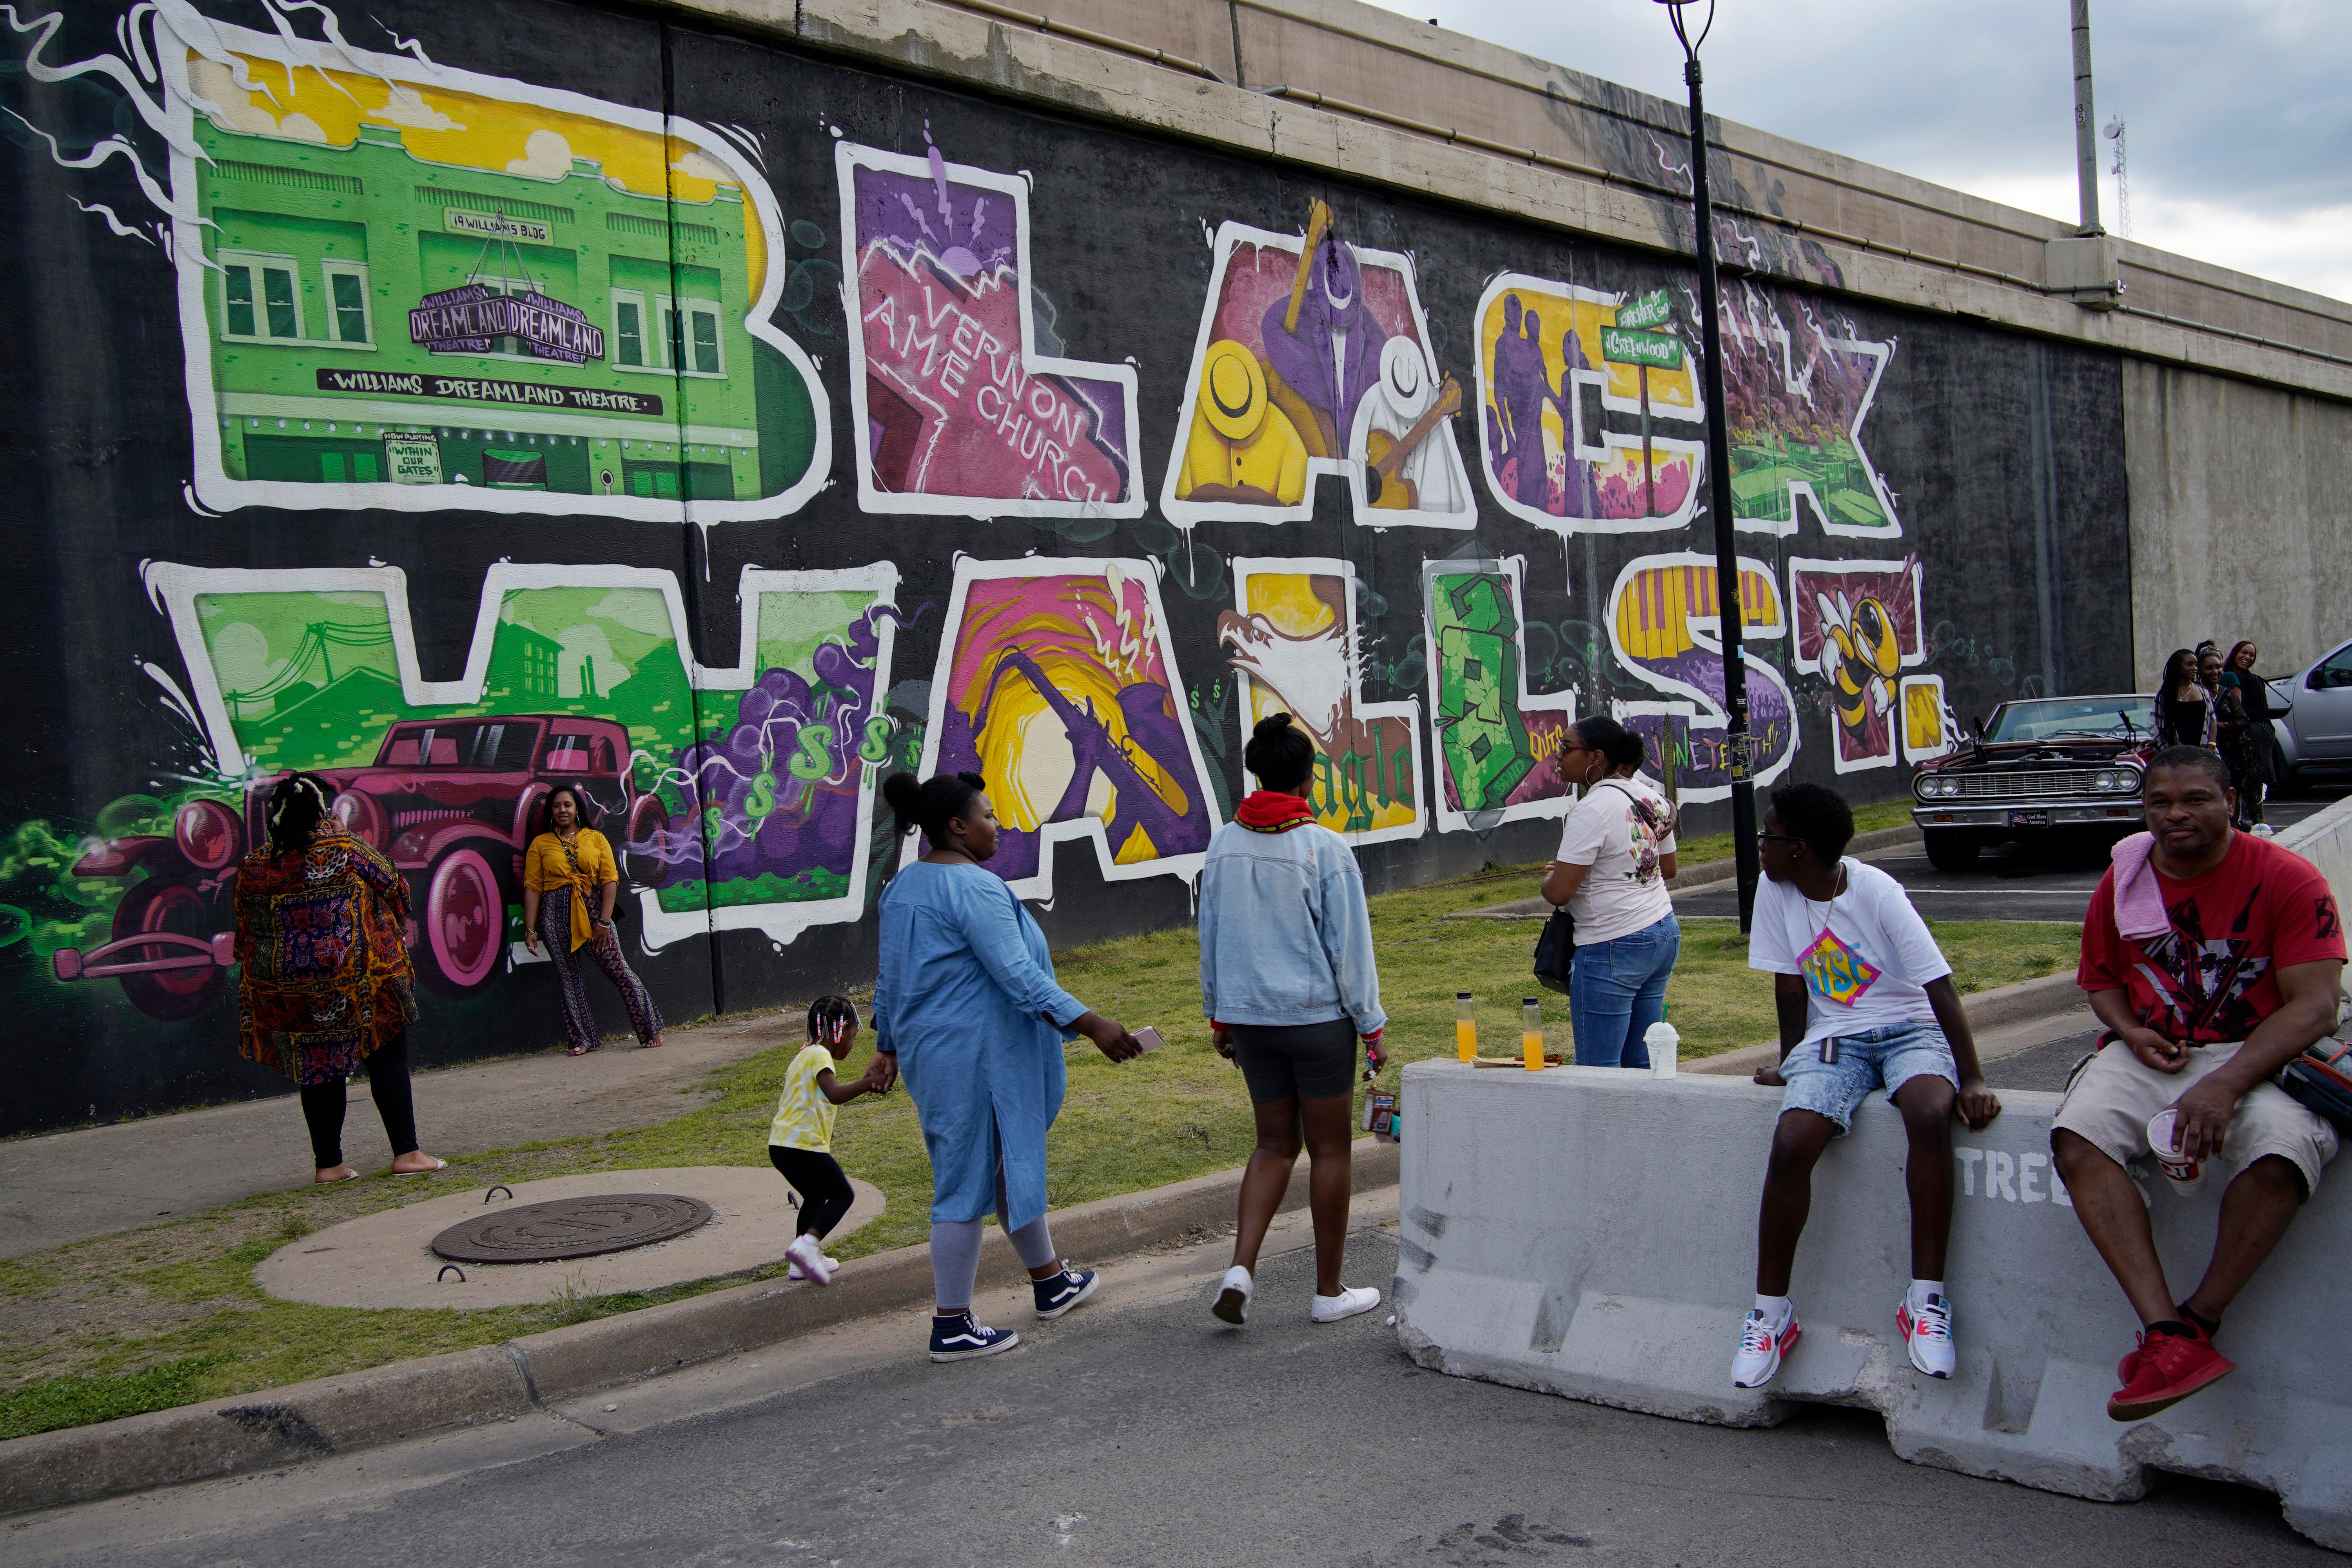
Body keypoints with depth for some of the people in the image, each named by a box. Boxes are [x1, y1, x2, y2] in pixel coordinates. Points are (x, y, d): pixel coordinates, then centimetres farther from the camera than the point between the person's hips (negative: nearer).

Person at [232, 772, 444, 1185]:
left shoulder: (252, 868, 3)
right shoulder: (346, 850, -9)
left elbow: (245, 936, 10)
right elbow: (394, 887, 3)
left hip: (285, 992, 4)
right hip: (353, 981, -4)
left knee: (317, 1071, 12)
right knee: (387, 1058, 6)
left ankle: (328, 1164, 16)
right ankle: (406, 1153, 5)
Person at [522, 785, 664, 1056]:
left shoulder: (596, 838, 7)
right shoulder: (541, 843, 7)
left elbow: (610, 880, 0)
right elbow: (532, 887, 3)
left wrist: (604, 920, -9)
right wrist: (530, 929, -3)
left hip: (593, 907, -1)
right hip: (556, 915, 1)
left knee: (617, 968, -5)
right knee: (568, 976, 2)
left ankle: (651, 1029, 4)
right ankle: (582, 1040, 9)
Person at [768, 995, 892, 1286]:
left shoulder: (803, 1057, 22)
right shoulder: (820, 1056, -9)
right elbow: (835, 1094, -25)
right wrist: (869, 1083, -27)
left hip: (780, 1145, 9)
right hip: (804, 1145, -9)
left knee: (815, 1198, 24)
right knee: (842, 1195, 1)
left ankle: (803, 1262, 26)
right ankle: (807, 1244, -18)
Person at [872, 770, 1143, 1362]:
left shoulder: (902, 887, 10)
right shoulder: (975, 887, -19)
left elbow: (889, 979, 17)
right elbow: (1017, 974, -25)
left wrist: (889, 1045, 27)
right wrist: (1090, 1024, -26)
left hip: (928, 1048, 10)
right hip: (976, 1053, -10)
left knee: (1010, 1162, 21)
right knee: (967, 1182, -1)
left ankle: (1050, 1280, 35)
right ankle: (952, 1327, 6)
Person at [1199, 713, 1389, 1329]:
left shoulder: (1225, 844, 2)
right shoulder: (1325, 848, -13)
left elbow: (1211, 937, 9)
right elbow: (1349, 945, -10)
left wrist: (1219, 1016, 19)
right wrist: (1370, 1023, -1)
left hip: (1250, 1017, 5)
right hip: (1317, 1016, -5)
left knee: (1275, 1144, 17)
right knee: (1330, 1148, 8)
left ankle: (1241, 1268, 1)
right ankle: (1330, 1292, 17)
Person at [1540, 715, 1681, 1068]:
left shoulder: (1592, 811, -17)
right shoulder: (1651, 798, 8)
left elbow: (1558, 893, -20)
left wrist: (1552, 874, 2)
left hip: (1613, 948, -9)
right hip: (1666, 934, 9)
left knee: (1597, 1071, -2)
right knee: (1644, 1065, 13)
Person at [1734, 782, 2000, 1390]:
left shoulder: (1877, 893, -16)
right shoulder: (1774, 890, -3)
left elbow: (1940, 986, -18)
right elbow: (1790, 986, 5)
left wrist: (1973, 1080, -23)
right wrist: (1789, 1067, 8)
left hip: (1907, 1030, -3)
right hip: (1833, 1038, 3)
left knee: (1931, 1115, -36)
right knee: (1791, 1144, -25)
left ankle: (1926, 1300, -26)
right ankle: (1771, 1311, -11)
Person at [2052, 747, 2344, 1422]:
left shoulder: (2288, 880, -6)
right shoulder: (2123, 882, 8)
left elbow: (2315, 1006, -13)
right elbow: (2101, 982, 20)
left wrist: (2226, 1084, -26)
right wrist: (2129, 1032, -5)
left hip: (2258, 1059, -3)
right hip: (2150, 1055, 3)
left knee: (2280, 1151, -37)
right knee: (2076, 1136, -28)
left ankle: (2197, 1321, -21)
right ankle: (2168, 1339, -35)